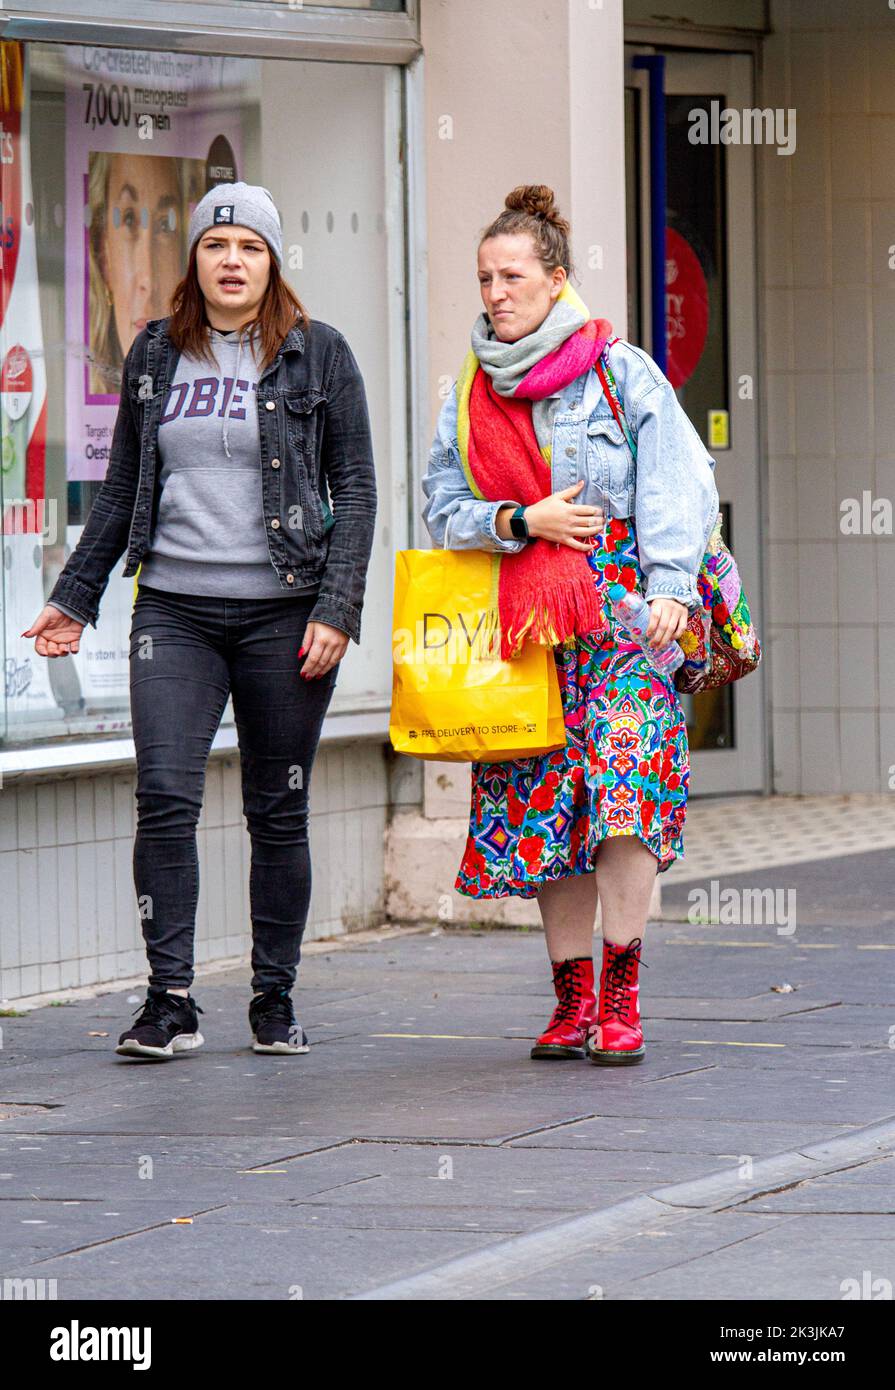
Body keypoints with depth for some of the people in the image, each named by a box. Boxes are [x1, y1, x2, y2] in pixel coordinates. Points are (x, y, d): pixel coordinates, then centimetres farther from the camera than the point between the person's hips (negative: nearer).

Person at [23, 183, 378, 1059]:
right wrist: (74, 597, 15)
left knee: (278, 812, 4)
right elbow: (123, 487, 18)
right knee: (164, 796, -12)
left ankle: (274, 1001, 14)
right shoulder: (155, 355, 11)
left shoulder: (317, 355, 3)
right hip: (174, 607, 2)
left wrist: (337, 608, -8)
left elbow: (355, 488, 2)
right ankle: (169, 1000, -7)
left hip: (282, 609, -2)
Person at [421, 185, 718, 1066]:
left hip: (618, 606, -4)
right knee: (541, 802, 0)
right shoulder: (470, 393, 12)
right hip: (519, 620, 4)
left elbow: (674, 485, -3)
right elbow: (444, 509, 10)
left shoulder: (621, 372, 2)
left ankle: (621, 998, -11)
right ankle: (571, 1000, 7)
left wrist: (670, 587, -14)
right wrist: (521, 520, -7)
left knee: (622, 790, -16)